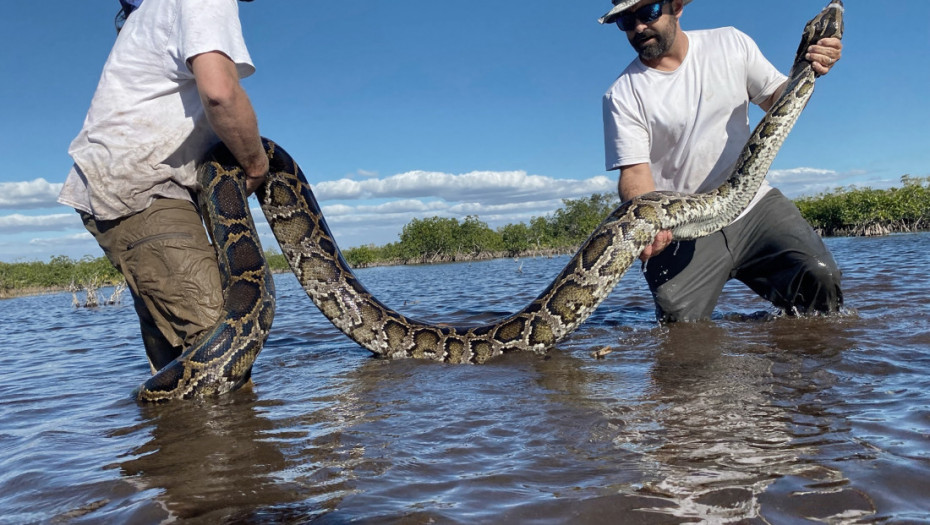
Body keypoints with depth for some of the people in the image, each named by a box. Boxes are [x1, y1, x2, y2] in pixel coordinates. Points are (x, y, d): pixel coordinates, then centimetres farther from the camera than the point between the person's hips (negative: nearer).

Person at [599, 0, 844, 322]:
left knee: (820, 277, -19)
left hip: (752, 202, 2)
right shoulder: (622, 96, -5)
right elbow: (635, 172, -12)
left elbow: (777, 102, 15)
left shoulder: (731, 44, 5)